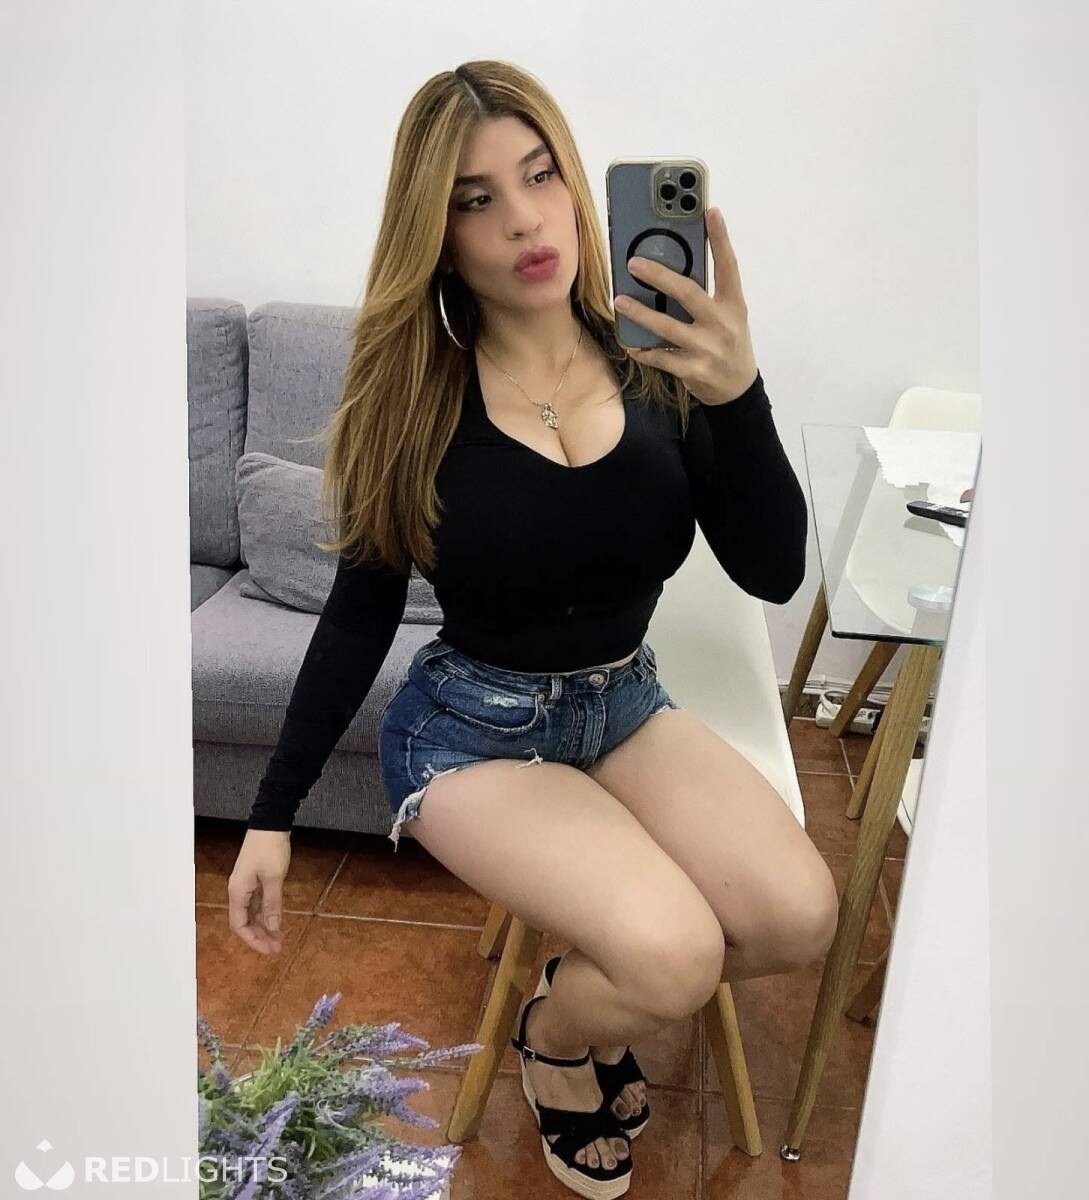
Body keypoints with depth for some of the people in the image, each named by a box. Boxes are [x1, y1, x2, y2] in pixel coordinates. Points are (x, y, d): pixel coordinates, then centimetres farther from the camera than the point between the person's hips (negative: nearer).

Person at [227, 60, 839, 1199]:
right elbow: (359, 614, -3)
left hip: (624, 701, 4)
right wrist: (273, 813, -3)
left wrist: (738, 391, -31)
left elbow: (772, 573, -14)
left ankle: (601, 998, 17)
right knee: (675, 955, -23)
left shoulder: (655, 362, -6)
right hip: (472, 728, -3)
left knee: (800, 916, -16)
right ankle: (554, 1038, 16)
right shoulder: (412, 401, -11)